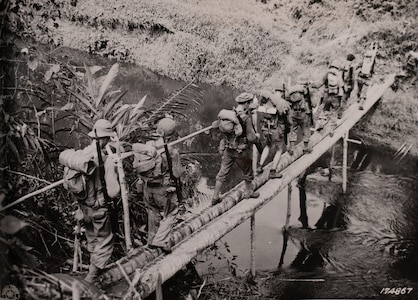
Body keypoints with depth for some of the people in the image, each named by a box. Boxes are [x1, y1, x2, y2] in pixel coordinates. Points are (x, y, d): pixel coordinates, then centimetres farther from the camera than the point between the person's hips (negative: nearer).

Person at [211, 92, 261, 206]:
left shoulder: (228, 113, -1)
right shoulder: (246, 117, -20)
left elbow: (217, 124, 9)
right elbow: (251, 138, -17)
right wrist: (257, 137, 3)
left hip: (227, 150, 5)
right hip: (241, 151, -5)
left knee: (222, 173, 14)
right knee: (248, 173, 20)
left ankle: (215, 197, 19)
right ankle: (248, 192, 40)